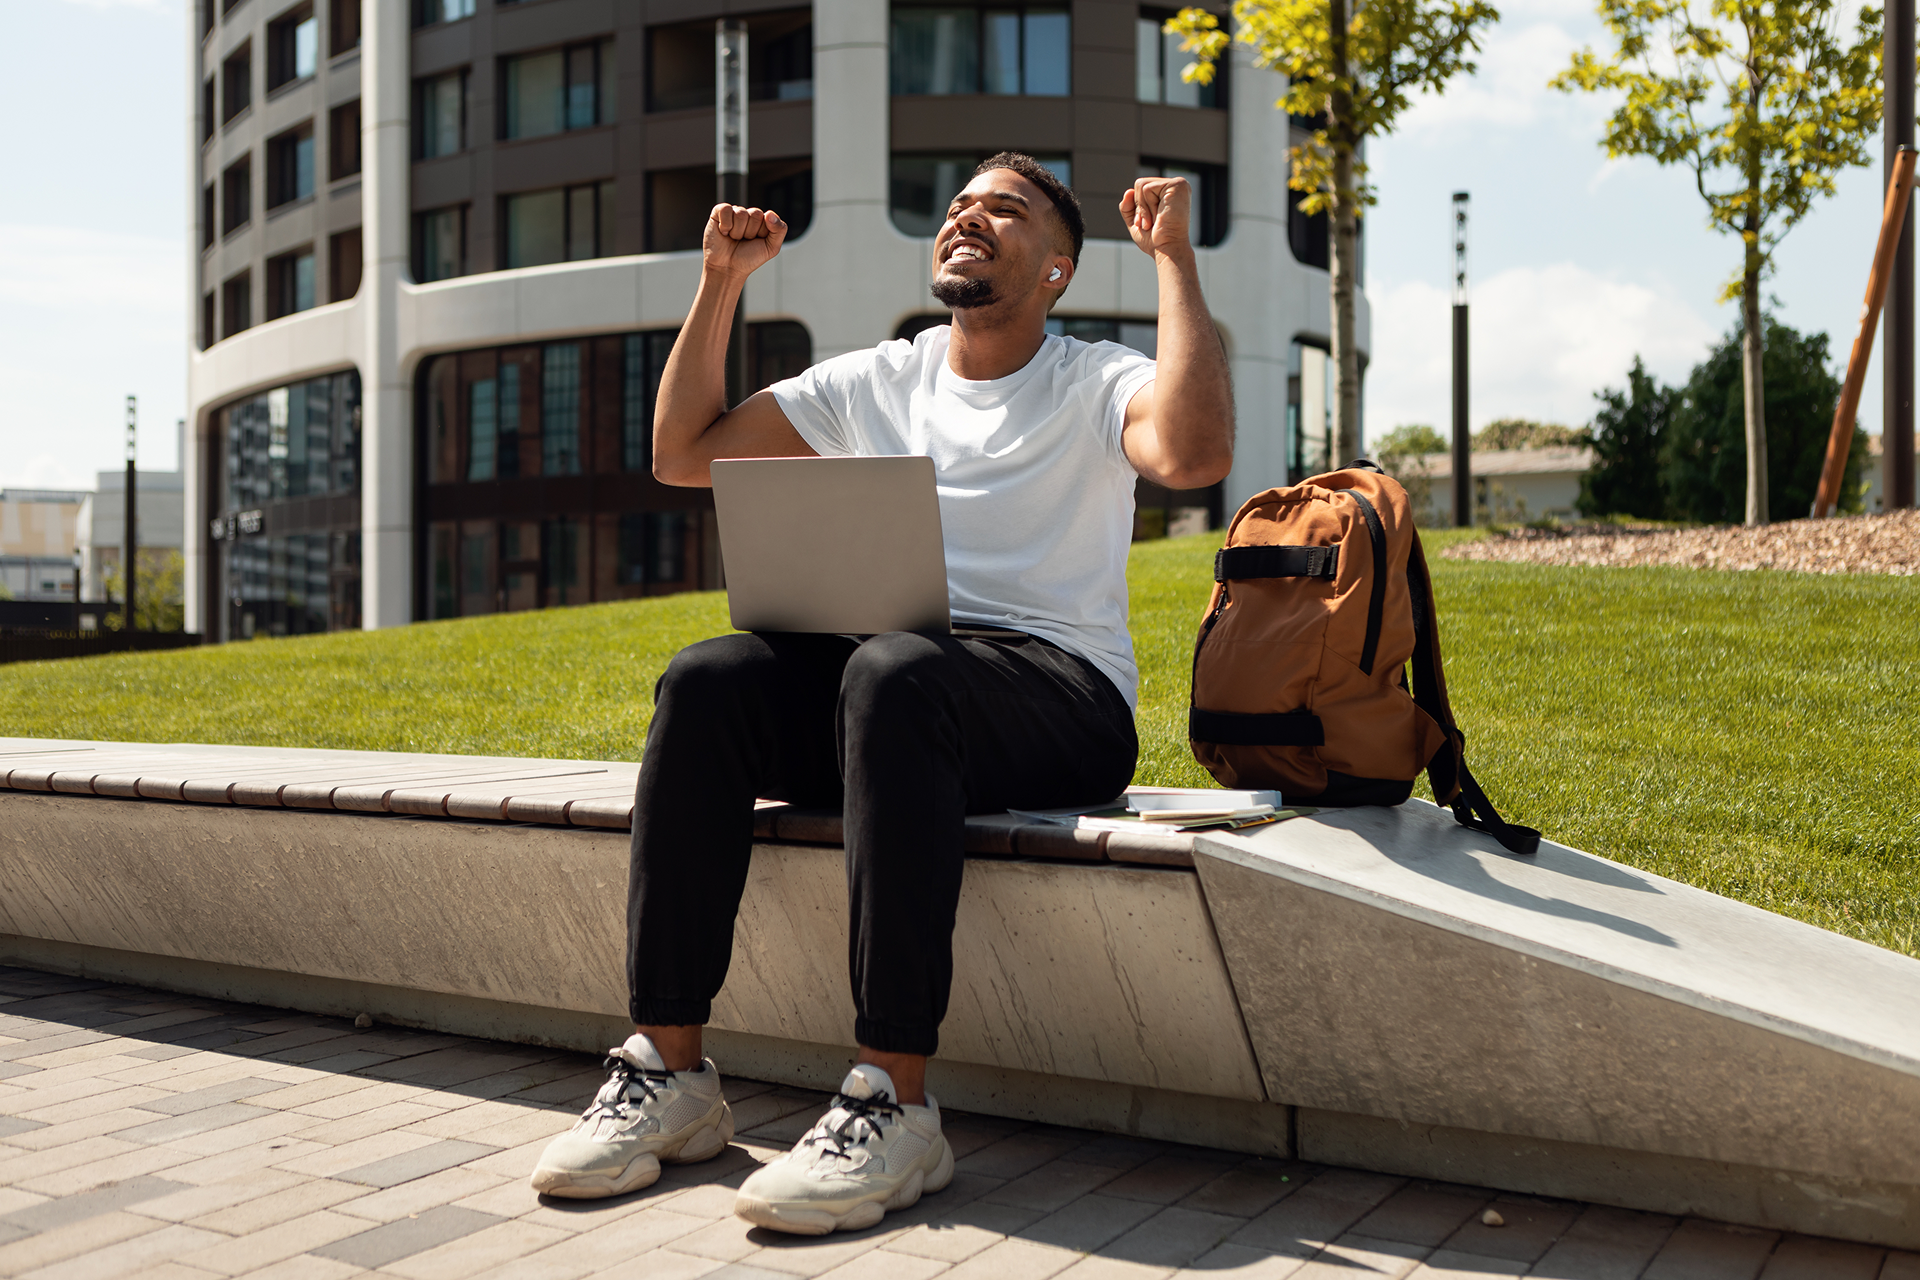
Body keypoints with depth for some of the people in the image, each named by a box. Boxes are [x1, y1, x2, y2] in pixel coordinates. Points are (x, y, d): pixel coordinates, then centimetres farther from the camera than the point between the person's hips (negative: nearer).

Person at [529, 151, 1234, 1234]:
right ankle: (670, 1071, -21)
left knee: (893, 674, -38)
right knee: (705, 681, -24)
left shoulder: (1096, 384, 5)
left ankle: (894, 1105, -37)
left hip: (1062, 693, -4)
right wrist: (722, 283, 14)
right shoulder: (877, 382, 19)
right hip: (883, 676, 5)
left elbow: (1195, 455, -20)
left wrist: (1175, 260, -13)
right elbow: (683, 456, 18)